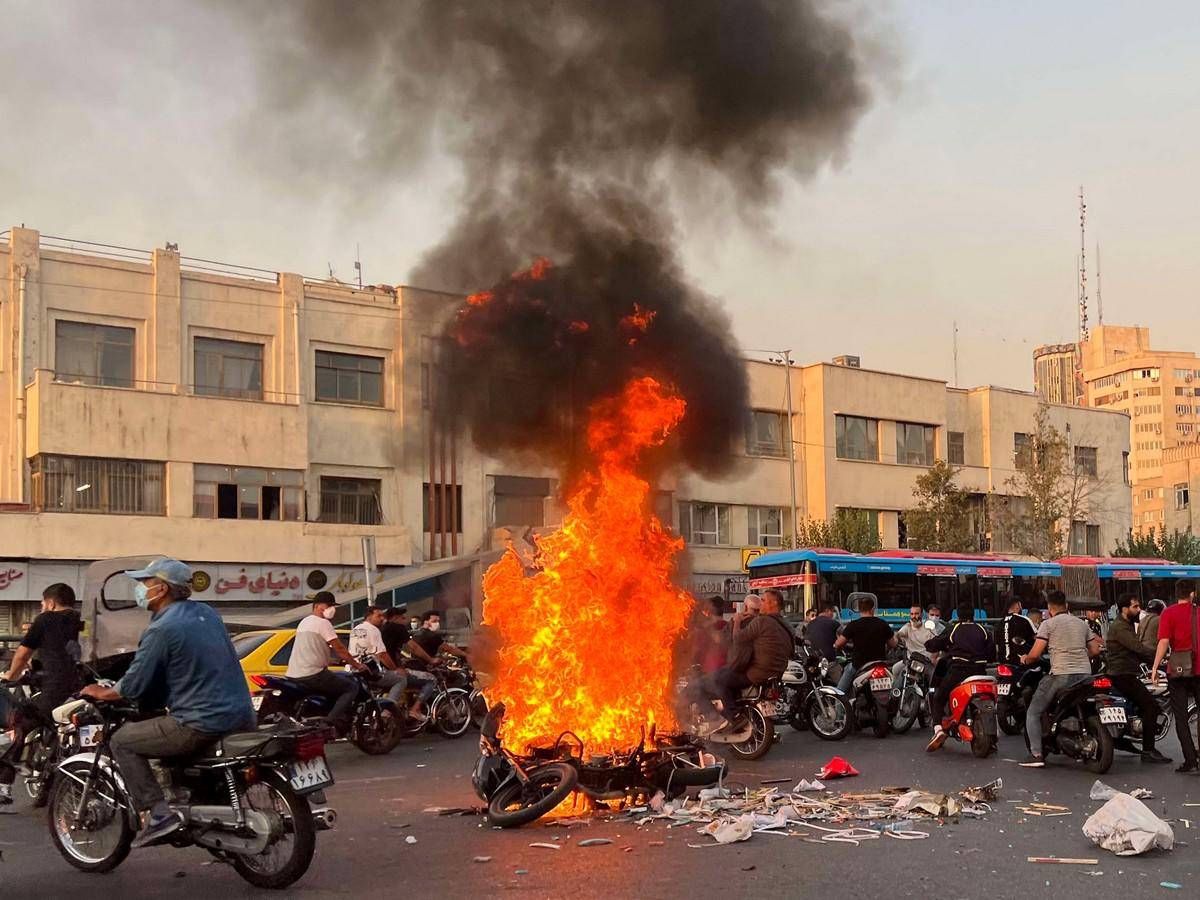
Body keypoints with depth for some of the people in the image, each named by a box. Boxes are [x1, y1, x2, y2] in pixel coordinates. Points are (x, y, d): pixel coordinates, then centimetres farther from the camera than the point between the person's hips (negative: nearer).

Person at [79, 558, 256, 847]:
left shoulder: (162, 629, -12)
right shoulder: (206, 613, 12)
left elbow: (134, 686, -9)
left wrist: (101, 693, 11)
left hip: (202, 725, -8)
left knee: (122, 741, 5)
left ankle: (157, 814, -6)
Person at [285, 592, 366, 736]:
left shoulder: (304, 622, 22)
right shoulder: (323, 623, -6)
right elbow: (339, 649, -8)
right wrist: (357, 665, 2)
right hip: (313, 674, -9)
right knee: (352, 687, -4)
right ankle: (336, 719, -22)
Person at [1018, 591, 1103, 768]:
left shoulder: (1048, 624, -1)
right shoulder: (1082, 623, 16)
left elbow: (1035, 654, -7)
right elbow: (1095, 650, 18)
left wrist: (1025, 660, 14)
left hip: (1060, 675, -5)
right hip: (1085, 674, 5)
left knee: (1033, 712, 4)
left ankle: (1036, 754, -8)